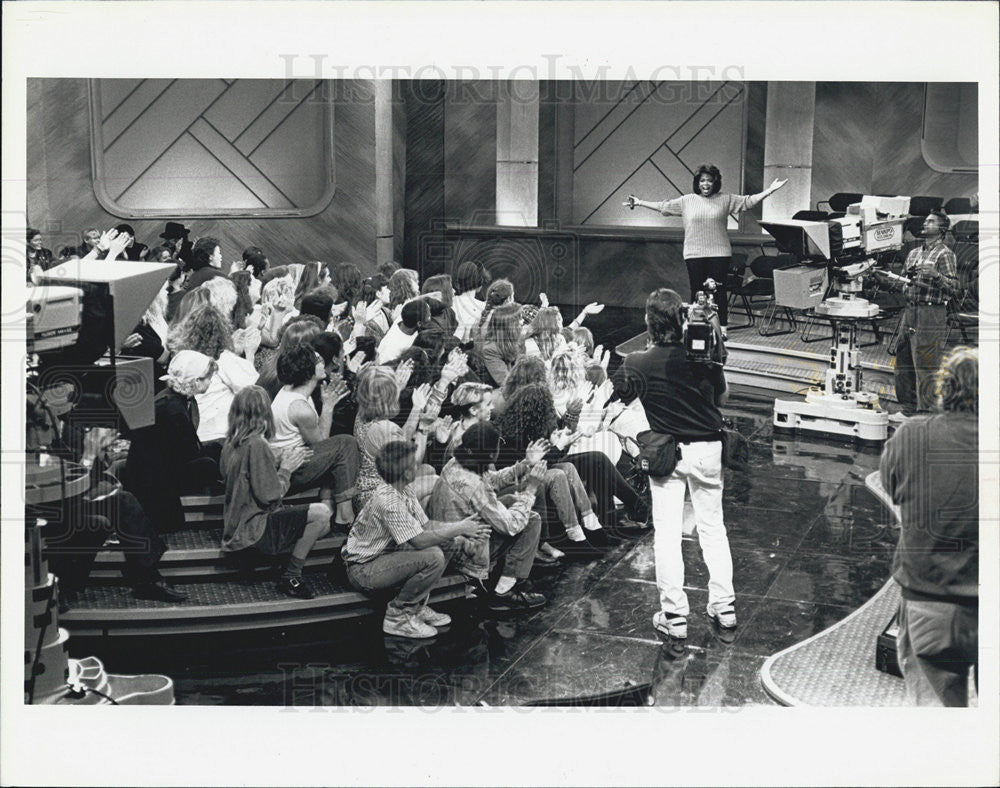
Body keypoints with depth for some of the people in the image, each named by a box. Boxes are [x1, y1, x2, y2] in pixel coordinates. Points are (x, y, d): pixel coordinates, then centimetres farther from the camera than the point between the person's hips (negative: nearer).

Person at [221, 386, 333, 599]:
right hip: (252, 530, -10)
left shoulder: (231, 443, 7)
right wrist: (286, 469, -6)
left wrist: (281, 464, 10)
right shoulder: (257, 445, -21)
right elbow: (269, 495, -21)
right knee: (321, 513, -18)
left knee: (323, 526, 11)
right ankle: (290, 577, -8)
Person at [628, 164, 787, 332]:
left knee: (719, 292, 0)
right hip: (694, 254, 1)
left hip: (719, 254, -1)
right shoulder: (686, 201, 8)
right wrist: (640, 203, 12)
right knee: (697, 292, 4)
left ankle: (722, 328, 7)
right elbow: (663, 206, 13)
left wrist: (770, 190, -3)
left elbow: (748, 201, 5)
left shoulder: (725, 199, 6)